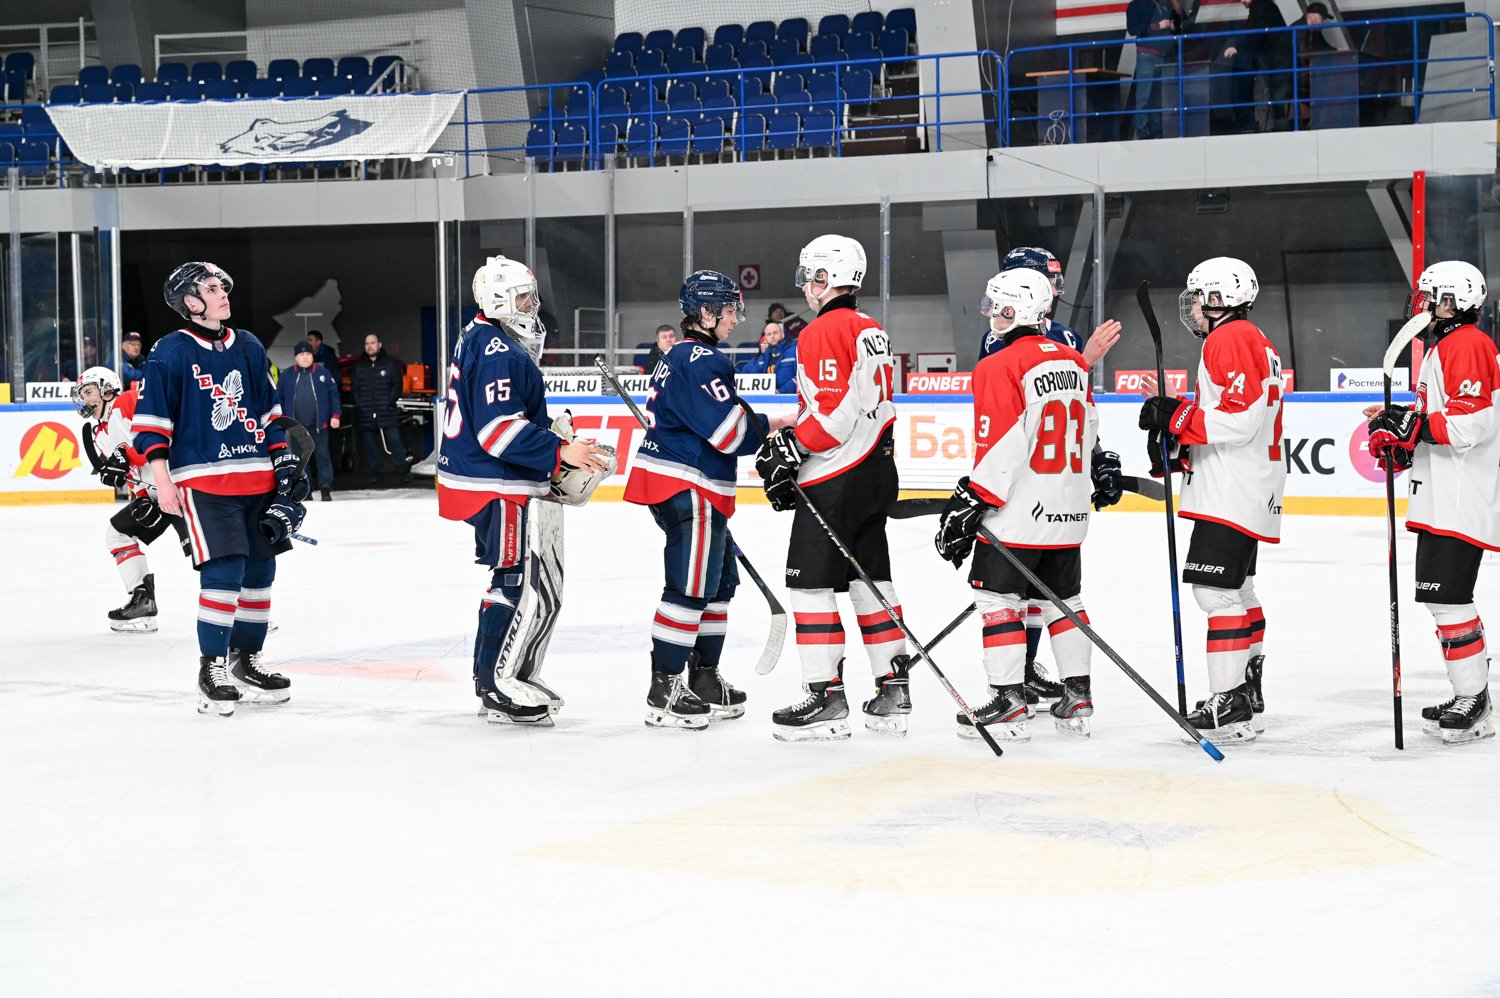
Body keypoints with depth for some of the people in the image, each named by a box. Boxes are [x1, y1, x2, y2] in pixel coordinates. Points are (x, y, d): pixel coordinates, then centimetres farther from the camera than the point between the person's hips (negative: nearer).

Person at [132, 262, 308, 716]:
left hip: (257, 478, 6)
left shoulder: (249, 347, 13)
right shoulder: (171, 354, -4)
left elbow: (269, 409, 21)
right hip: (204, 479, -6)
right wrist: (162, 483, -10)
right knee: (224, 571, -14)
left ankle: (245, 662, 20)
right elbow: (151, 422, -5)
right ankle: (210, 669, -5)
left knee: (260, 571, 7)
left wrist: (283, 458, 14)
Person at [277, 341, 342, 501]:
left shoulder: (322, 373, 2)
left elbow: (334, 394, 3)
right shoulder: (287, 375, 3)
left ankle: (325, 489, 4)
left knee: (323, 455, 0)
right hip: (295, 426, 1)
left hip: (319, 424, -1)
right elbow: (278, 398, 6)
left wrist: (336, 415, -5)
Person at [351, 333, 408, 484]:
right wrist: (360, 404, 2)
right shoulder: (358, 366, 14)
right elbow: (355, 388, 15)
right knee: (370, 446, 4)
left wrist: (389, 402, -7)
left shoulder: (390, 363, 5)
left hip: (388, 413, -3)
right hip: (366, 414, 3)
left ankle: (403, 472, -5)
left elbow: (397, 386, 3)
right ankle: (375, 475, 11)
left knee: (395, 442, -9)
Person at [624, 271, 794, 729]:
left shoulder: (681, 357, 19)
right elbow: (729, 428, -21)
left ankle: (704, 680, 24)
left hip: (685, 486, 11)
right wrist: (779, 424, -8)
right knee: (691, 586, -10)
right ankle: (663, 692, -8)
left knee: (719, 579, 17)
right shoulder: (701, 361, -15)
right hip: (686, 488, -11)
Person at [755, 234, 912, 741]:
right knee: (871, 581, 12)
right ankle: (892, 693, 14)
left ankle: (827, 699, -6)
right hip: (877, 471, 9)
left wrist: (791, 447, -13)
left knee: (811, 584, -4)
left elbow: (833, 409, -21)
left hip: (834, 480, -9)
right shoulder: (872, 330, 15)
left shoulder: (823, 331, -13)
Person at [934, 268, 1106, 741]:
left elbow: (1000, 448, -18)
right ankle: (1077, 698, 19)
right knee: (1063, 598, 16)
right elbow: (1088, 432, 19)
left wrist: (970, 503, -14)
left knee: (997, 596, -2)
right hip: (1070, 507, 8)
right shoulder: (1073, 361, 10)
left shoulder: (1000, 367, -13)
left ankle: (1009, 702, -5)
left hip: (1018, 509, -8)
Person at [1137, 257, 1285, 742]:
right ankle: (1248, 684, 34)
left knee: (1215, 588, -14)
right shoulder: (1253, 340, 21)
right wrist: (1181, 447, 12)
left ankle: (1230, 704, -17)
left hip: (1232, 493, -11)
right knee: (1237, 587, 21)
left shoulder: (1230, 339, -13)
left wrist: (1178, 417, -18)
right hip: (1243, 489, 11)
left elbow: (1241, 418, -24)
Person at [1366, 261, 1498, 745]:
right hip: (1443, 499, 12)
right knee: (1441, 594, 16)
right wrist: (1399, 425, 15)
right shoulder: (1443, 347, 20)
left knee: (1446, 594, -13)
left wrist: (1411, 425, -24)